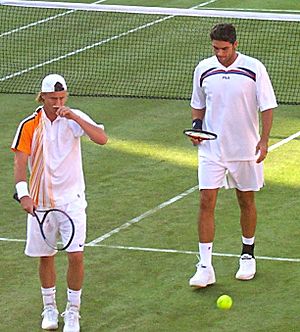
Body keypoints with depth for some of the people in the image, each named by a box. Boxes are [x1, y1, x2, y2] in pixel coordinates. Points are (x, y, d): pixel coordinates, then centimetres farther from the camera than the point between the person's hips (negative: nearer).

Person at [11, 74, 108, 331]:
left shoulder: (75, 118, -4)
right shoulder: (29, 126, -4)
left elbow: (102, 139, -18)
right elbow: (20, 162, -6)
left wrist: (75, 118, -27)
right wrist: (23, 194, -20)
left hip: (72, 199, -1)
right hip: (40, 201, 1)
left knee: (76, 255, -8)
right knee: (46, 257, 9)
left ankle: (73, 311, 7)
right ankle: (49, 308, 27)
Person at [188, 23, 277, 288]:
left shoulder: (254, 69, -8)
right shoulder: (203, 69, 1)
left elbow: (267, 106, -5)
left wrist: (264, 140, -13)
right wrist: (196, 126, -3)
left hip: (246, 149, -1)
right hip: (211, 149, 1)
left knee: (246, 201, 12)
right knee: (206, 202, -7)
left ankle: (248, 256, 31)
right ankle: (205, 268, -7)